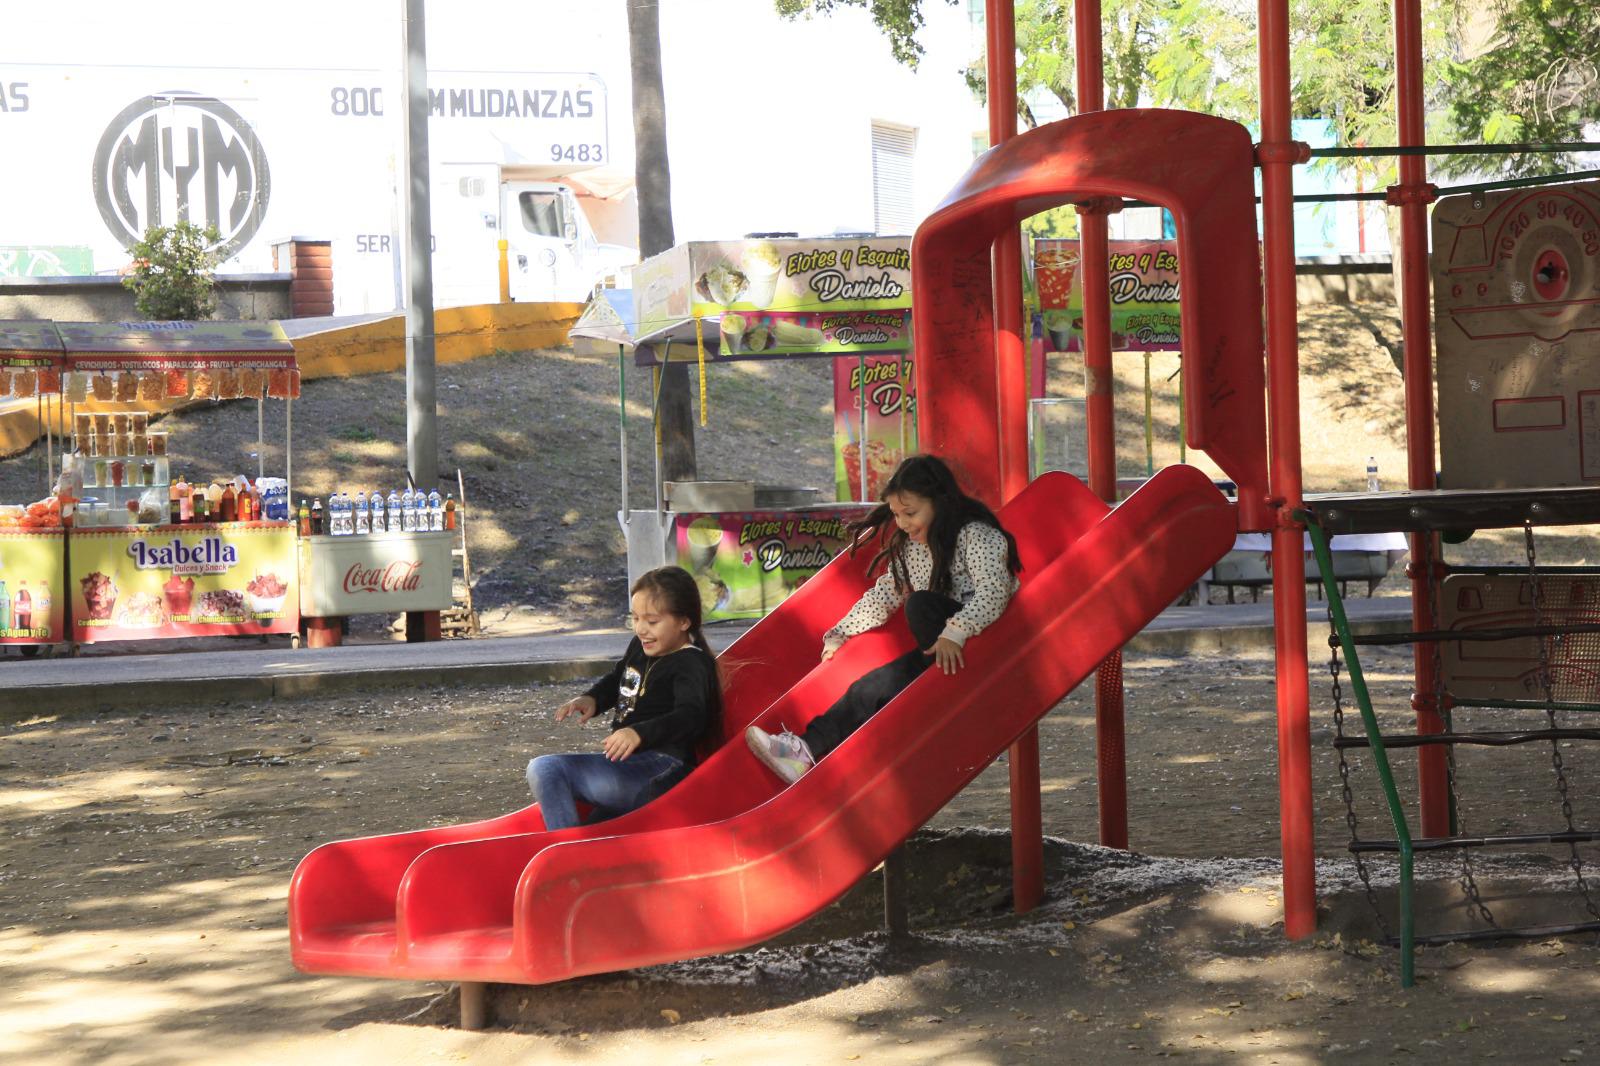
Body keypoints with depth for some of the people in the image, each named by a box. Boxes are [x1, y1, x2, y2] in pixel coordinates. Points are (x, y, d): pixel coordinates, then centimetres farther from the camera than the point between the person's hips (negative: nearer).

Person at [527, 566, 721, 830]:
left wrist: (640, 734, -46)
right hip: (626, 759, 11)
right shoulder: (640, 647, 15)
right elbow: (615, 681, 34)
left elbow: (689, 717, -30)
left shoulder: (691, 665, -13)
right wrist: (591, 700, 11)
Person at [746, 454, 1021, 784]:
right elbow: (883, 595, 21)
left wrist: (953, 633, -39)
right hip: (938, 646, 6)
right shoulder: (909, 547, 13)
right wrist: (839, 634, 13)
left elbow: (992, 595, -26)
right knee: (886, 682, -21)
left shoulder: (977, 536, -13)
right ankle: (809, 748, -35)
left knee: (920, 606, -31)